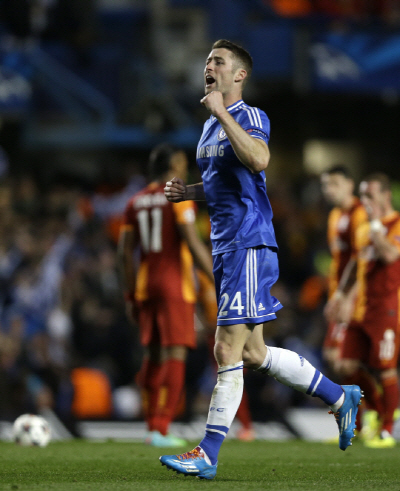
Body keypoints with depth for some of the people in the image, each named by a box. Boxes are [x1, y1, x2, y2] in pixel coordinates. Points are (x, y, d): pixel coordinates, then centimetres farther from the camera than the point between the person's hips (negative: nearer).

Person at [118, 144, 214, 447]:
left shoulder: (136, 202, 13)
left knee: (153, 356, 13)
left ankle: (153, 427, 15)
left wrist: (131, 295, 17)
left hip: (145, 286, 6)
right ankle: (161, 429, -15)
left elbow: (125, 251, 11)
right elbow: (193, 243, -14)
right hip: (175, 285, -6)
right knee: (175, 355, -7)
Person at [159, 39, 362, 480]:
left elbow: (258, 161, -31)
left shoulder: (250, 117, -10)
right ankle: (339, 397, 26)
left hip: (248, 245, -10)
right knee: (251, 353, 13)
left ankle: (207, 456, -8)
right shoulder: (210, 126, 18)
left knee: (227, 352, -10)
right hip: (225, 247, 10)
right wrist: (187, 192, 12)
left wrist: (222, 112, -26)